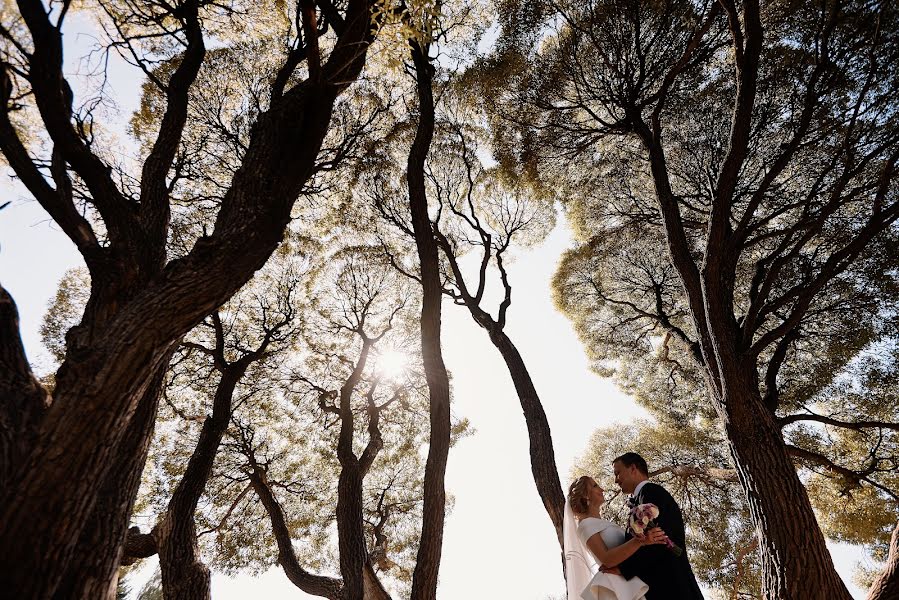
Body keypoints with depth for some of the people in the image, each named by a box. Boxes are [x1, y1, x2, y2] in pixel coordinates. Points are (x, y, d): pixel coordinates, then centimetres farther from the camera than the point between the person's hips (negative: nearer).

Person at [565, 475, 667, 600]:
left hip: (631, 584, 8)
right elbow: (607, 559, -24)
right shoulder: (586, 524, -11)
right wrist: (640, 540, -34)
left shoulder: (603, 523, 18)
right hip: (616, 588, -8)